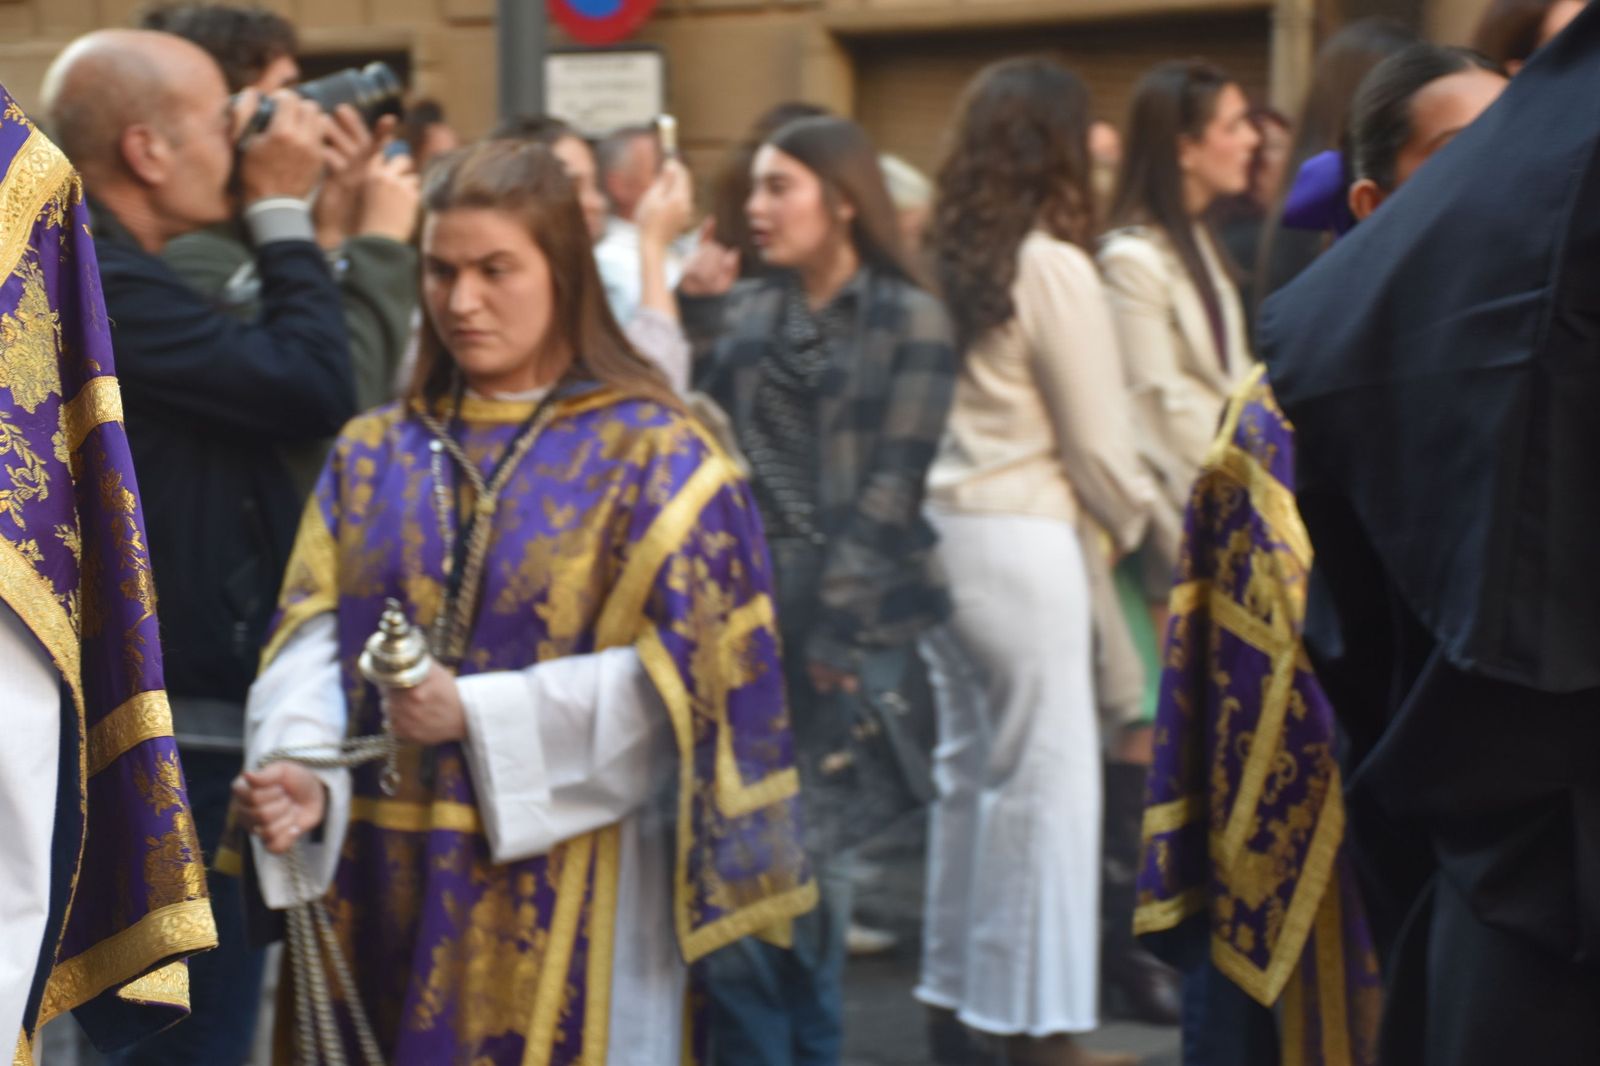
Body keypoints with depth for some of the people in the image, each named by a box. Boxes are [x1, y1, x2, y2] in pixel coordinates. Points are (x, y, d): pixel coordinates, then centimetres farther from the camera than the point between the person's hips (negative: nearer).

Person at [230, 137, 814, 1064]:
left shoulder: (653, 455, -2)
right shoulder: (375, 456, 12)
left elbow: (680, 672, -9)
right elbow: (311, 638, 2)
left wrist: (476, 717, -17)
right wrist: (301, 770, -18)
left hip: (567, 902, -4)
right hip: (386, 886, 4)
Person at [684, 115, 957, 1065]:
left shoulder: (909, 320, -1)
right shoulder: (742, 317, 13)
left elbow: (892, 486, -7)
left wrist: (835, 627, -12)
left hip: (848, 626, -4)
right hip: (744, 615, 4)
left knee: (810, 854, 1)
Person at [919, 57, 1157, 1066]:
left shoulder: (941, 260, 4)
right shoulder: (1054, 270, -12)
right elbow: (1097, 444, -7)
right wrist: (1141, 527, 11)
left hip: (940, 531, 7)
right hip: (1024, 545, -7)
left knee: (970, 766, 16)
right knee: (1045, 781, 1)